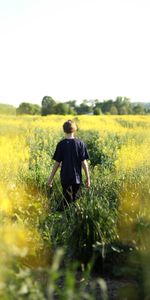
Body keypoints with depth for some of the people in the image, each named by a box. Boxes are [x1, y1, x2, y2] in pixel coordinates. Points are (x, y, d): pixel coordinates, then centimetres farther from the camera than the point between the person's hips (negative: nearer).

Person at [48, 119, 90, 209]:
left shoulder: (61, 144, -7)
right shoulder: (80, 143, -6)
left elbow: (57, 163, -6)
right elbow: (84, 162, -7)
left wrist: (51, 178, 3)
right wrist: (88, 178, 1)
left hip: (65, 178, -1)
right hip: (77, 178, 1)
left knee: (67, 202, 8)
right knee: (76, 201, 16)